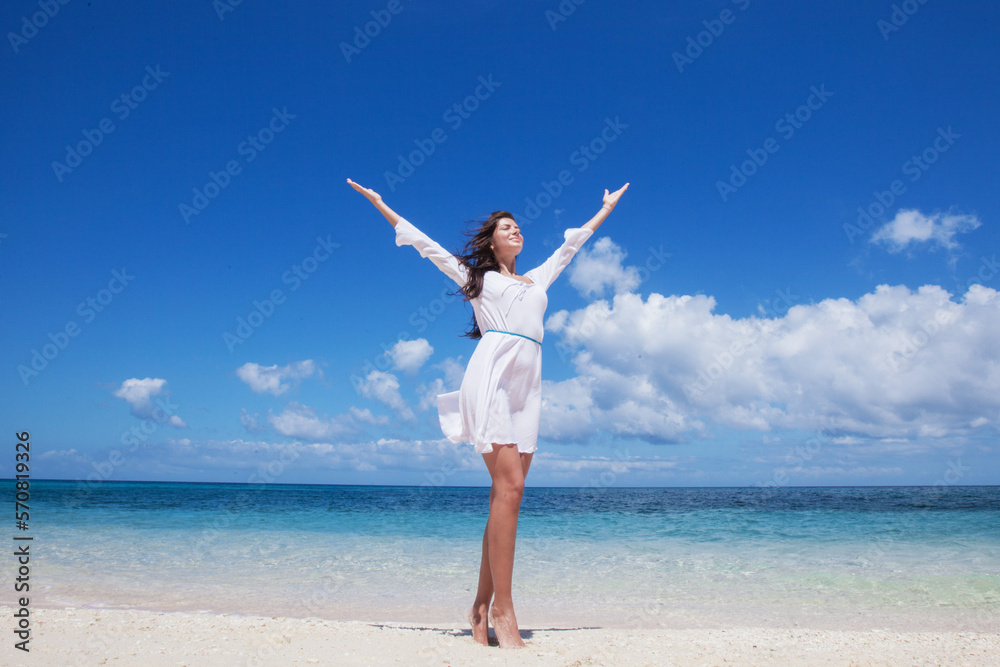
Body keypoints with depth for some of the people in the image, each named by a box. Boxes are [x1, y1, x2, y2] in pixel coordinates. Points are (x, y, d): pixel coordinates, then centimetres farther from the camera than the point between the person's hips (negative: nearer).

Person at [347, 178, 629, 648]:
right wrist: (379, 203, 25)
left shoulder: (538, 278, 30)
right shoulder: (475, 276, 20)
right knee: (508, 487, -18)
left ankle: (482, 605, 3)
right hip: (492, 372, -5)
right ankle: (502, 610, -15)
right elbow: (423, 242, 23)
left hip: (527, 384, 5)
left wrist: (607, 207, 52)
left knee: (507, 495, -2)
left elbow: (572, 242, 42)